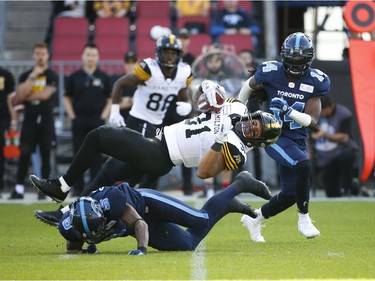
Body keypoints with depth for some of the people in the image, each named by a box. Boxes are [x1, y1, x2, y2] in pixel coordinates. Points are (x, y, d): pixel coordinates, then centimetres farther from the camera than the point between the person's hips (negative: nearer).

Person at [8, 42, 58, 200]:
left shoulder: (51, 76, 1)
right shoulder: (26, 75, 10)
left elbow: (45, 95, -13)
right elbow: (20, 94, -7)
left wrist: (23, 99, -3)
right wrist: (33, 76, -12)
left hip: (45, 119, -2)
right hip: (29, 119, 2)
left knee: (45, 155, 0)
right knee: (24, 154, -1)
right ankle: (19, 188, -1)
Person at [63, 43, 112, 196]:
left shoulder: (104, 77, 4)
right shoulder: (75, 77, 5)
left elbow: (110, 100, 7)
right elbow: (67, 98, 11)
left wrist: (103, 116, -3)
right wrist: (72, 116, 1)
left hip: (97, 121, -1)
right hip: (79, 120, 1)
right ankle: (78, 187, 7)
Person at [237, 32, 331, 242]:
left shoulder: (316, 82, -7)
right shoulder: (271, 73, -11)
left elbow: (313, 121, -12)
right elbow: (249, 87, 11)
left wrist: (291, 112, -29)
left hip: (298, 141, 4)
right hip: (274, 136, -4)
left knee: (290, 194, 6)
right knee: (303, 166, -30)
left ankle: (254, 219, 33)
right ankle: (304, 218, -14)